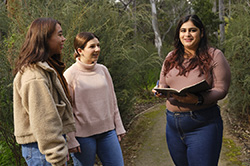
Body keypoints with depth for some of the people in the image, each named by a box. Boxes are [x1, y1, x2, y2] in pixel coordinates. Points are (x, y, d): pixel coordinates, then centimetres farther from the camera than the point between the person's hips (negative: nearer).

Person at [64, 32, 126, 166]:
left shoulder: (103, 70, 5)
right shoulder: (70, 75, -9)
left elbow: (112, 101, 12)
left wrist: (119, 127, 10)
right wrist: (70, 140, -11)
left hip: (108, 131, 5)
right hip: (83, 134, -4)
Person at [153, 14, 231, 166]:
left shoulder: (214, 55, -4)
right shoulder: (171, 57, 11)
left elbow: (221, 89, -10)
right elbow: (163, 84, 17)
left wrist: (198, 100, -28)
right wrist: (160, 91, -7)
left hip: (202, 125, -5)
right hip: (173, 124, 5)